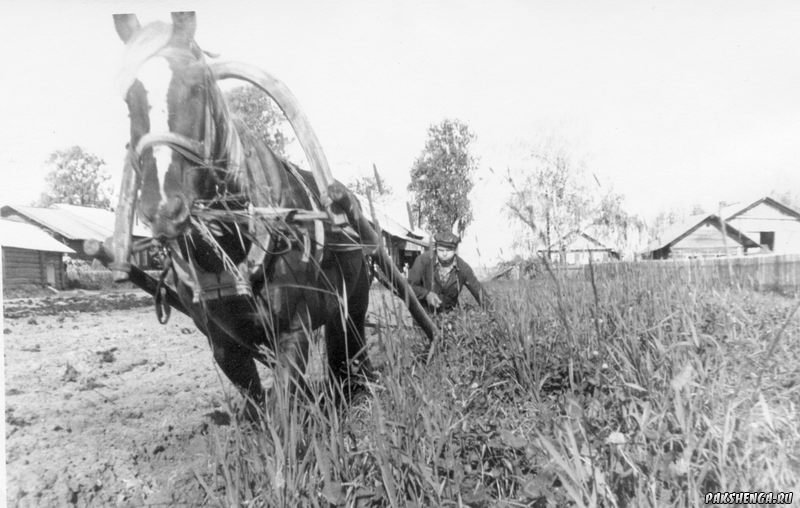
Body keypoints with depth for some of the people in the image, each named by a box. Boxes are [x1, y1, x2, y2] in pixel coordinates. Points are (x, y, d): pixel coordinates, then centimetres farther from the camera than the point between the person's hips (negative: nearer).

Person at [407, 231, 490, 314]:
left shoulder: (463, 268, -8)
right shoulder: (423, 260, -14)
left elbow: (479, 291, -3)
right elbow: (410, 285, -9)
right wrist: (427, 294, -25)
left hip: (448, 313, 3)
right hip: (424, 312, -3)